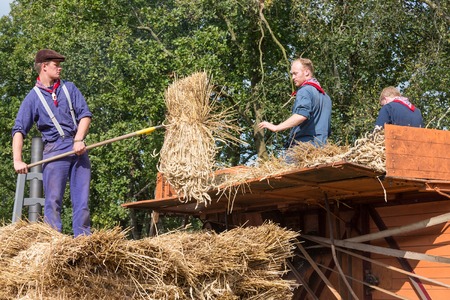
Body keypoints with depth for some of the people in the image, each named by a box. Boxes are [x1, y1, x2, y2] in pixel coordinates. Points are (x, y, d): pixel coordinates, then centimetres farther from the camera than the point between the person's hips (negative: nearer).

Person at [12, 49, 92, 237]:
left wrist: (79, 139, -11)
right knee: (53, 200, -9)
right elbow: (19, 130, -2)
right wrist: (17, 160, -15)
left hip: (78, 149, 3)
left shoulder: (69, 88, 14)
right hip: (54, 150, -3)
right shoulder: (33, 97, 4)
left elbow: (85, 114, 6)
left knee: (82, 200, 1)